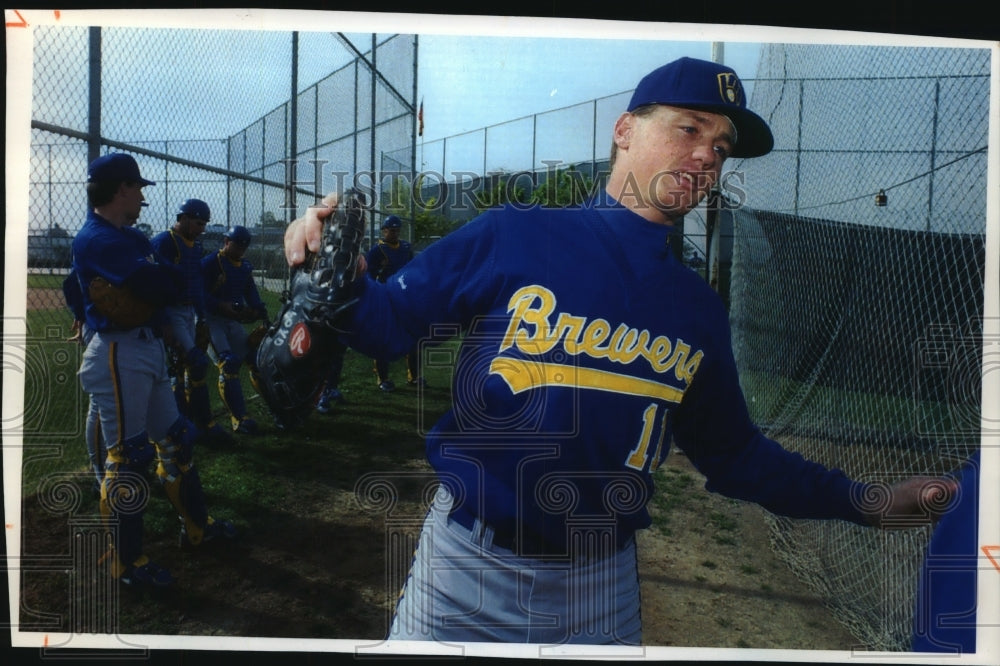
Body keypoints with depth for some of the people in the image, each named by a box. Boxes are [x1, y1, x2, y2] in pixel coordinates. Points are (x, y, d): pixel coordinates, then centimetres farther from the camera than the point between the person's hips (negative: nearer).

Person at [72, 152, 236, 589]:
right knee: (127, 455, -3)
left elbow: (170, 288, 9)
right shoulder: (96, 239, -15)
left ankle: (196, 525, 32)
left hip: (149, 349, 10)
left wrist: (149, 279, -10)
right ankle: (125, 561, 10)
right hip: (120, 355, -10)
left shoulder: (131, 236, 15)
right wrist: (161, 275, -3)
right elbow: (162, 286, -23)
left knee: (175, 440, 17)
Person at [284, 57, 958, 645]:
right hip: (467, 564, -3)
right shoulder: (511, 237, -9)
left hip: (601, 585, 4)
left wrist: (865, 501, 6)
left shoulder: (700, 308, 3)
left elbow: (732, 452, 11)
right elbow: (390, 323, -5)